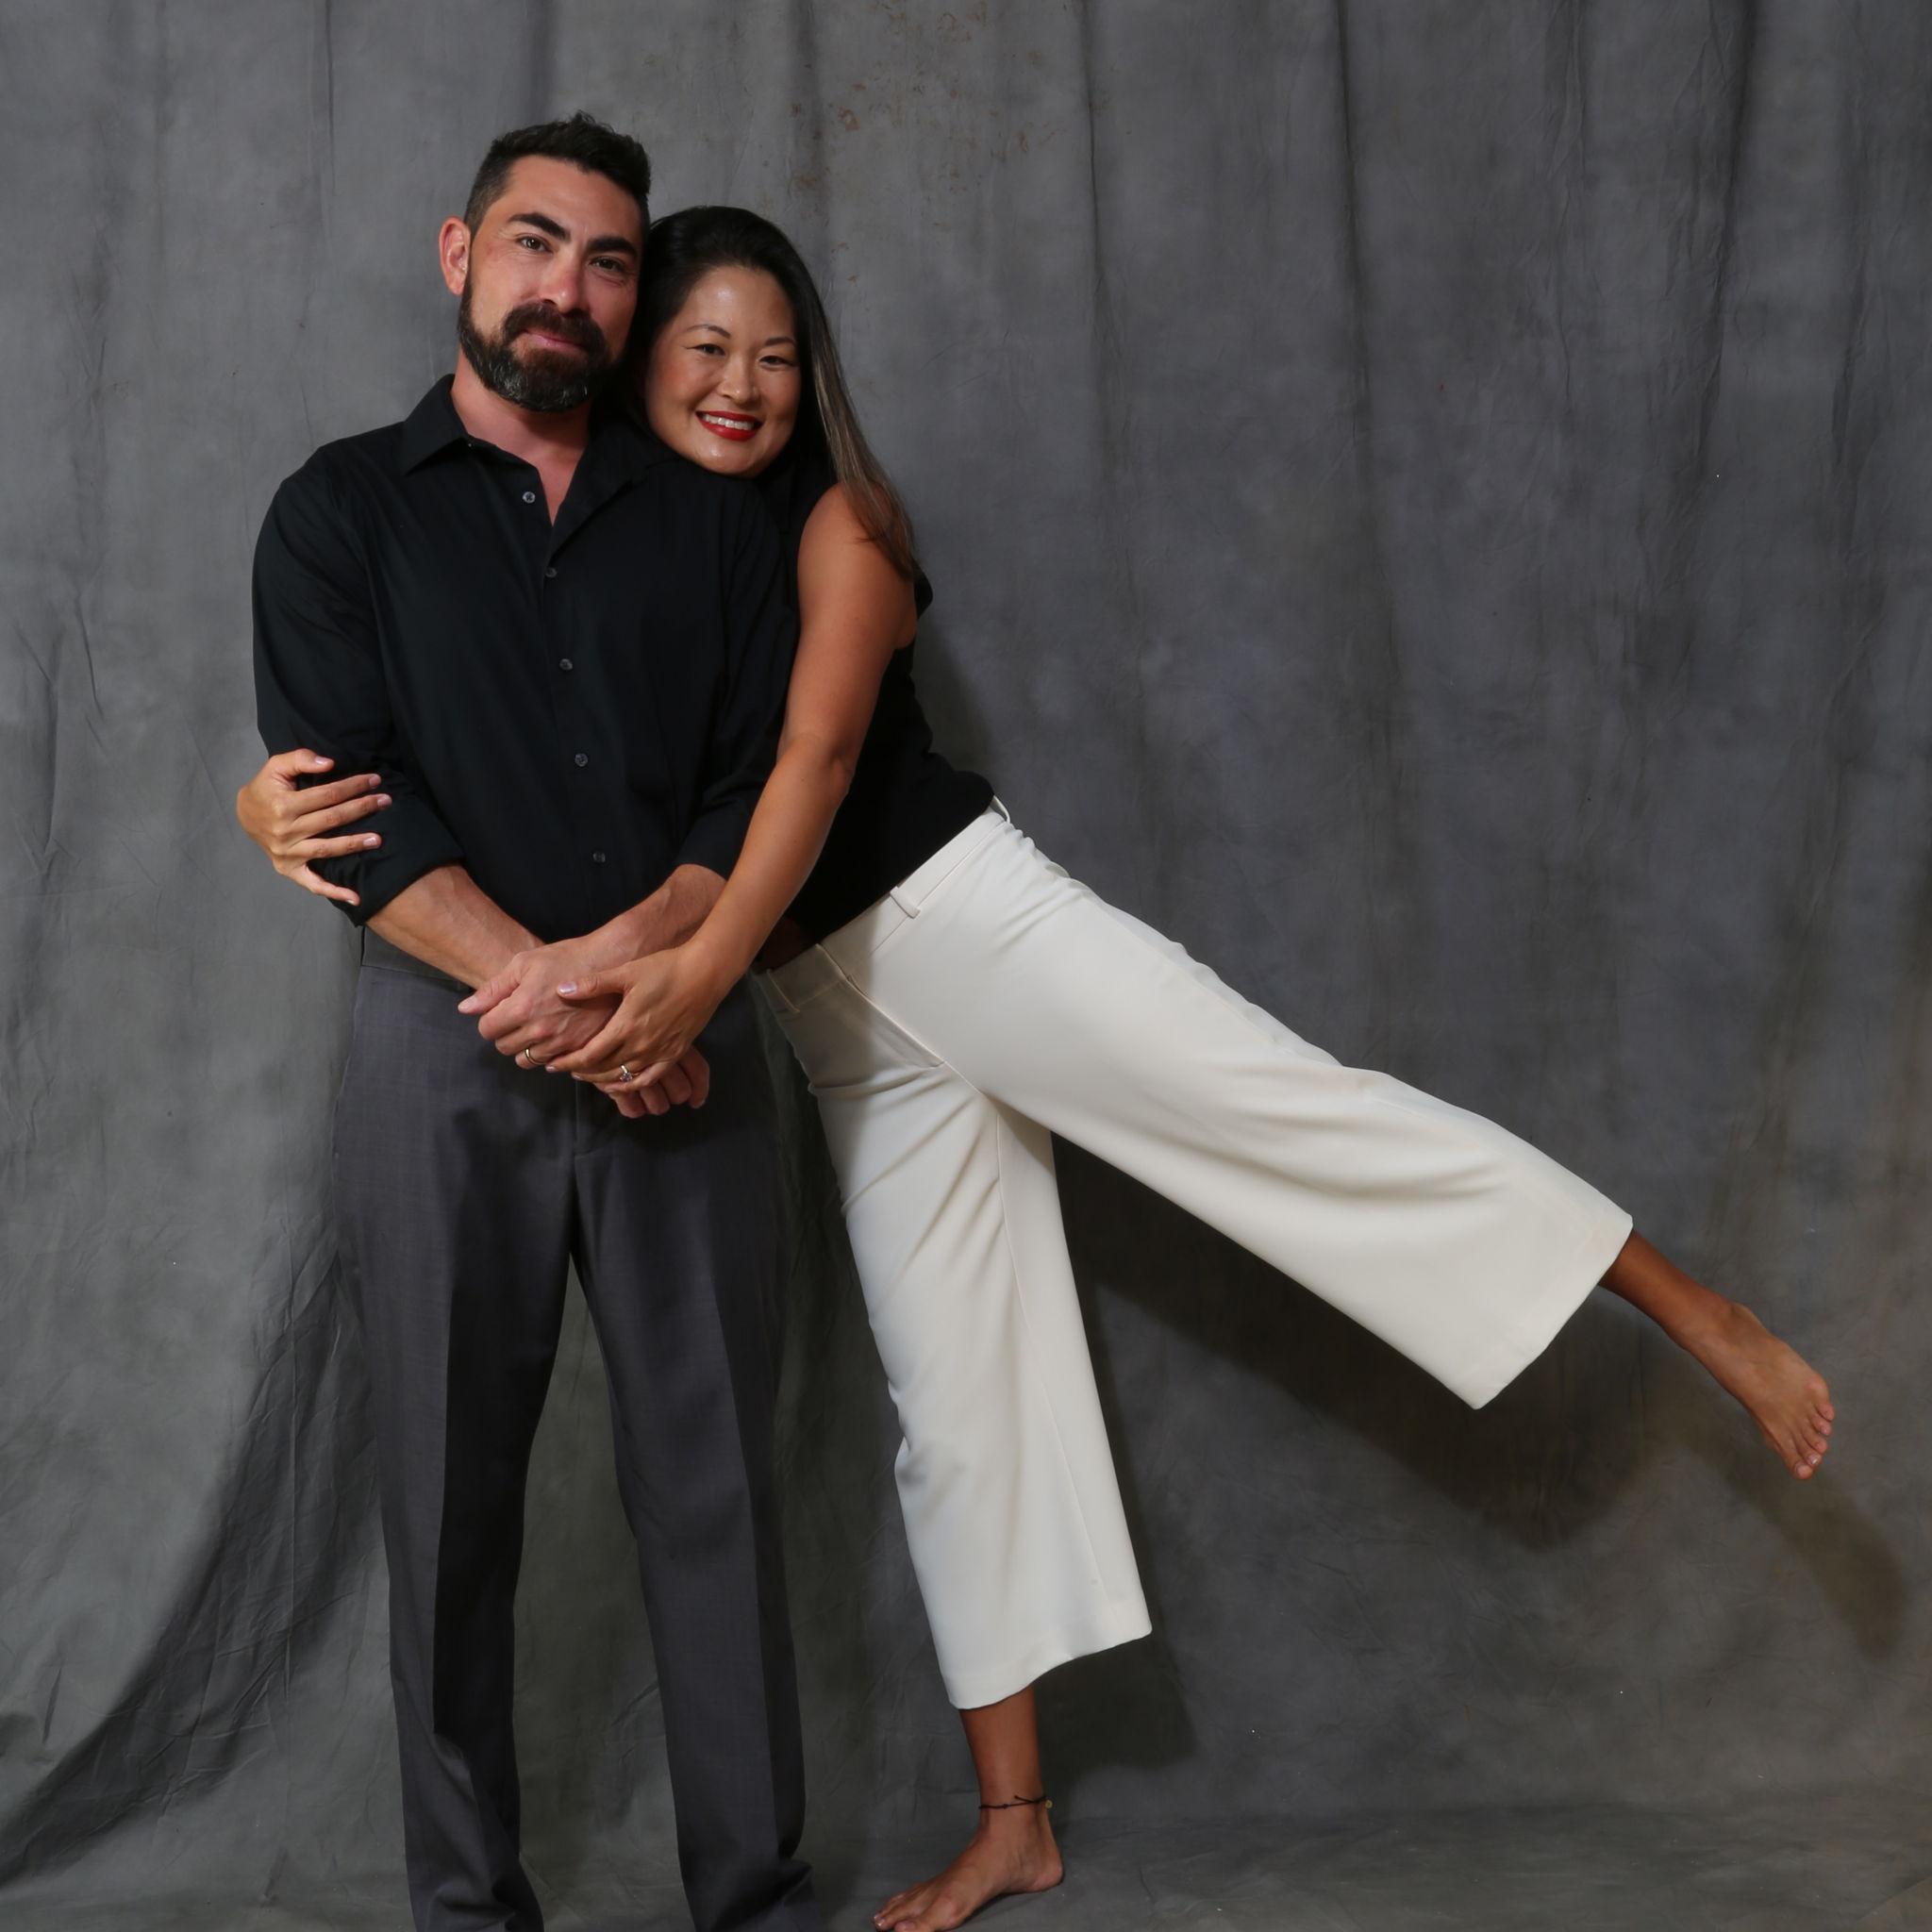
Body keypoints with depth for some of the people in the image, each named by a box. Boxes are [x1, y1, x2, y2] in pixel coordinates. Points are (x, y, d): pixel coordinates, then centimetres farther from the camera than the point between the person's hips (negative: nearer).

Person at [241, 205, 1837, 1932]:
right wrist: (280, 805, -19)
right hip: (844, 1021, 4)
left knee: (1316, 1116, -16)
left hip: (968, 916, -3)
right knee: (952, 1401, 8)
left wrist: (709, 962, -35)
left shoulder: (836, 524, -5)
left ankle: (1701, 1315, -5)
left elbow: (817, 753, -20)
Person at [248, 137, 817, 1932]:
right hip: (444, 1053, -1)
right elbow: (348, 805, -5)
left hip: (683, 1045, 2)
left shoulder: (709, 520, 13)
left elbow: (766, 786, 4)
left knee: (713, 1480, 3)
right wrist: (550, 998, -15)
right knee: (451, 1493, 5)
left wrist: (630, 955, -14)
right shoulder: (343, 511, 7)